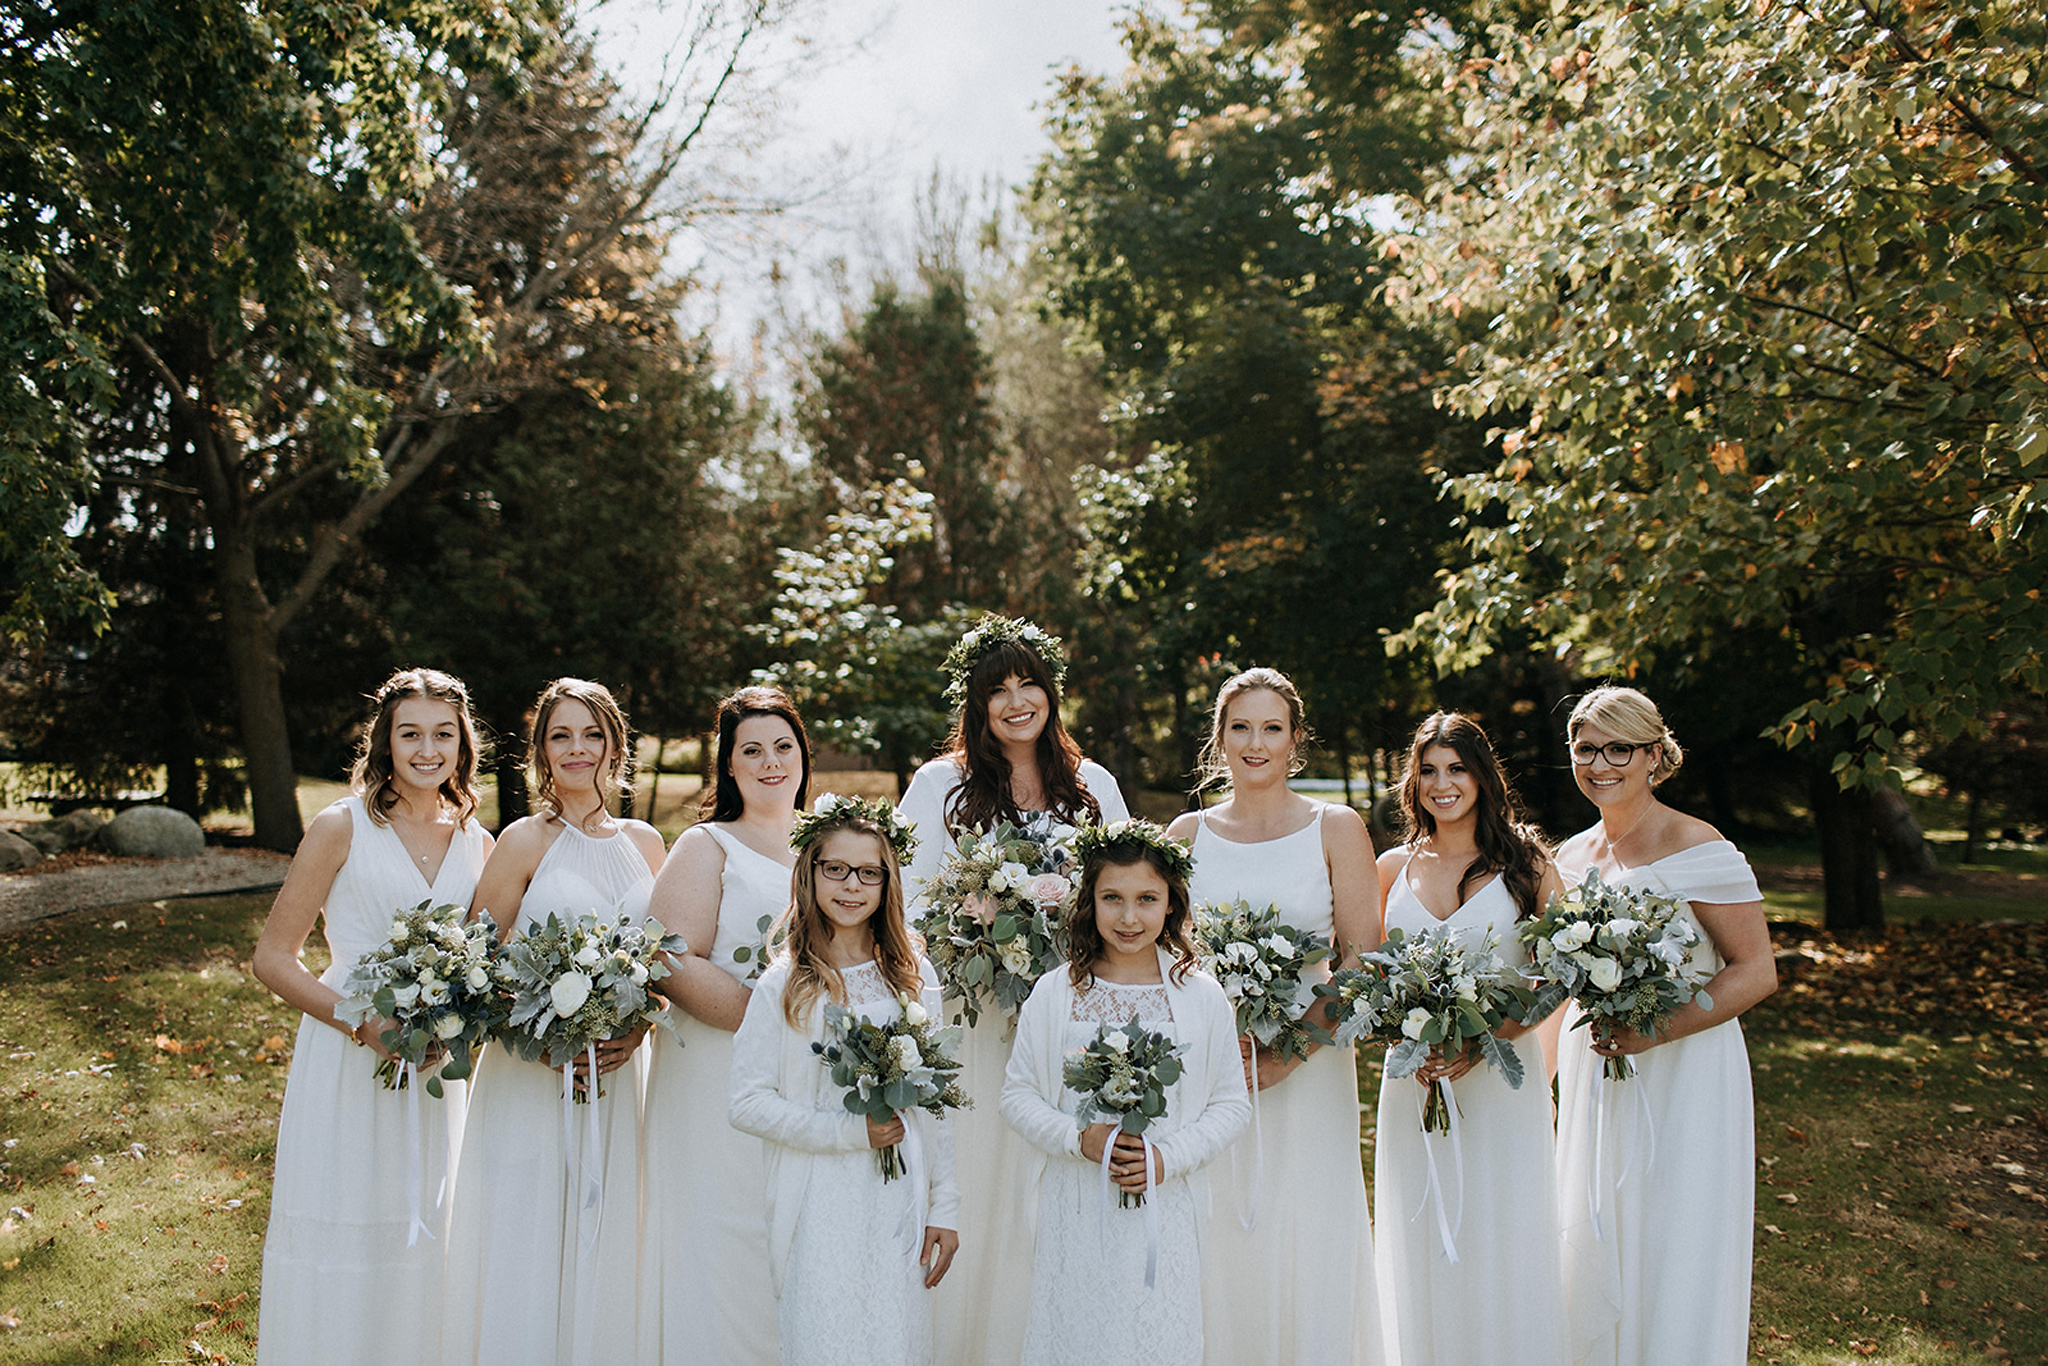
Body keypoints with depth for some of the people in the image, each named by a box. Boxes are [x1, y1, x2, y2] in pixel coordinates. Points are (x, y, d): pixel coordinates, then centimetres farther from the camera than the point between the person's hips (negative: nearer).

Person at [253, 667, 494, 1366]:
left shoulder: (477, 843, 5)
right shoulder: (342, 827, -7)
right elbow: (272, 958, -7)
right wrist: (367, 1024, -18)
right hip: (347, 1059, -4)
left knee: (423, 1233, 14)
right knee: (343, 1238, 4)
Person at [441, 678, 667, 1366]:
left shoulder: (645, 842, 8)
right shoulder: (525, 841, -4)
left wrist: (638, 1031, -4)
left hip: (617, 1075, 4)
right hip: (531, 1074, -3)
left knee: (604, 1249, 11)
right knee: (527, 1247, 2)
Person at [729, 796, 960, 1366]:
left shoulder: (915, 978, 5)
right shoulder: (783, 987, -4)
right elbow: (748, 1102, -7)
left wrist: (944, 1209, 7)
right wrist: (850, 1131, -14)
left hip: (902, 1209, 3)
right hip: (819, 1208, -2)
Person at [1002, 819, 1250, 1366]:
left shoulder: (1203, 998, -1)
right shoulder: (1053, 994, -1)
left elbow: (1231, 1104, 3)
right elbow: (1018, 1094, 3)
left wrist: (1167, 1156, -11)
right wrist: (1079, 1139, -13)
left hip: (1164, 1214, 0)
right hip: (1074, 1213, 0)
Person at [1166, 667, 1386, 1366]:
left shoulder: (1337, 829, 3)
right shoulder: (1188, 833, 8)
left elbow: (1364, 959, -2)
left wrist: (1295, 1049, -13)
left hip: (1310, 1068, -1)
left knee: (1308, 1246, 0)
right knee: (1218, 1247, 3)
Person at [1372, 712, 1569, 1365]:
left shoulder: (1524, 861, 0)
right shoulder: (1394, 868, 7)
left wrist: (1484, 1040, -17)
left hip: (1501, 1074, -2)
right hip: (1413, 1079, 3)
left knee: (1502, 1247, 3)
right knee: (1423, 1250, 9)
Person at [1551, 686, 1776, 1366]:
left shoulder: (1699, 850, -12)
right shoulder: (1571, 856, 7)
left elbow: (1756, 972, -15)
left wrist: (1656, 1031, -25)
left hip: (1683, 1077, -6)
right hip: (1592, 1068, 6)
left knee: (1675, 1262, 2)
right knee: (1593, 1253, 14)